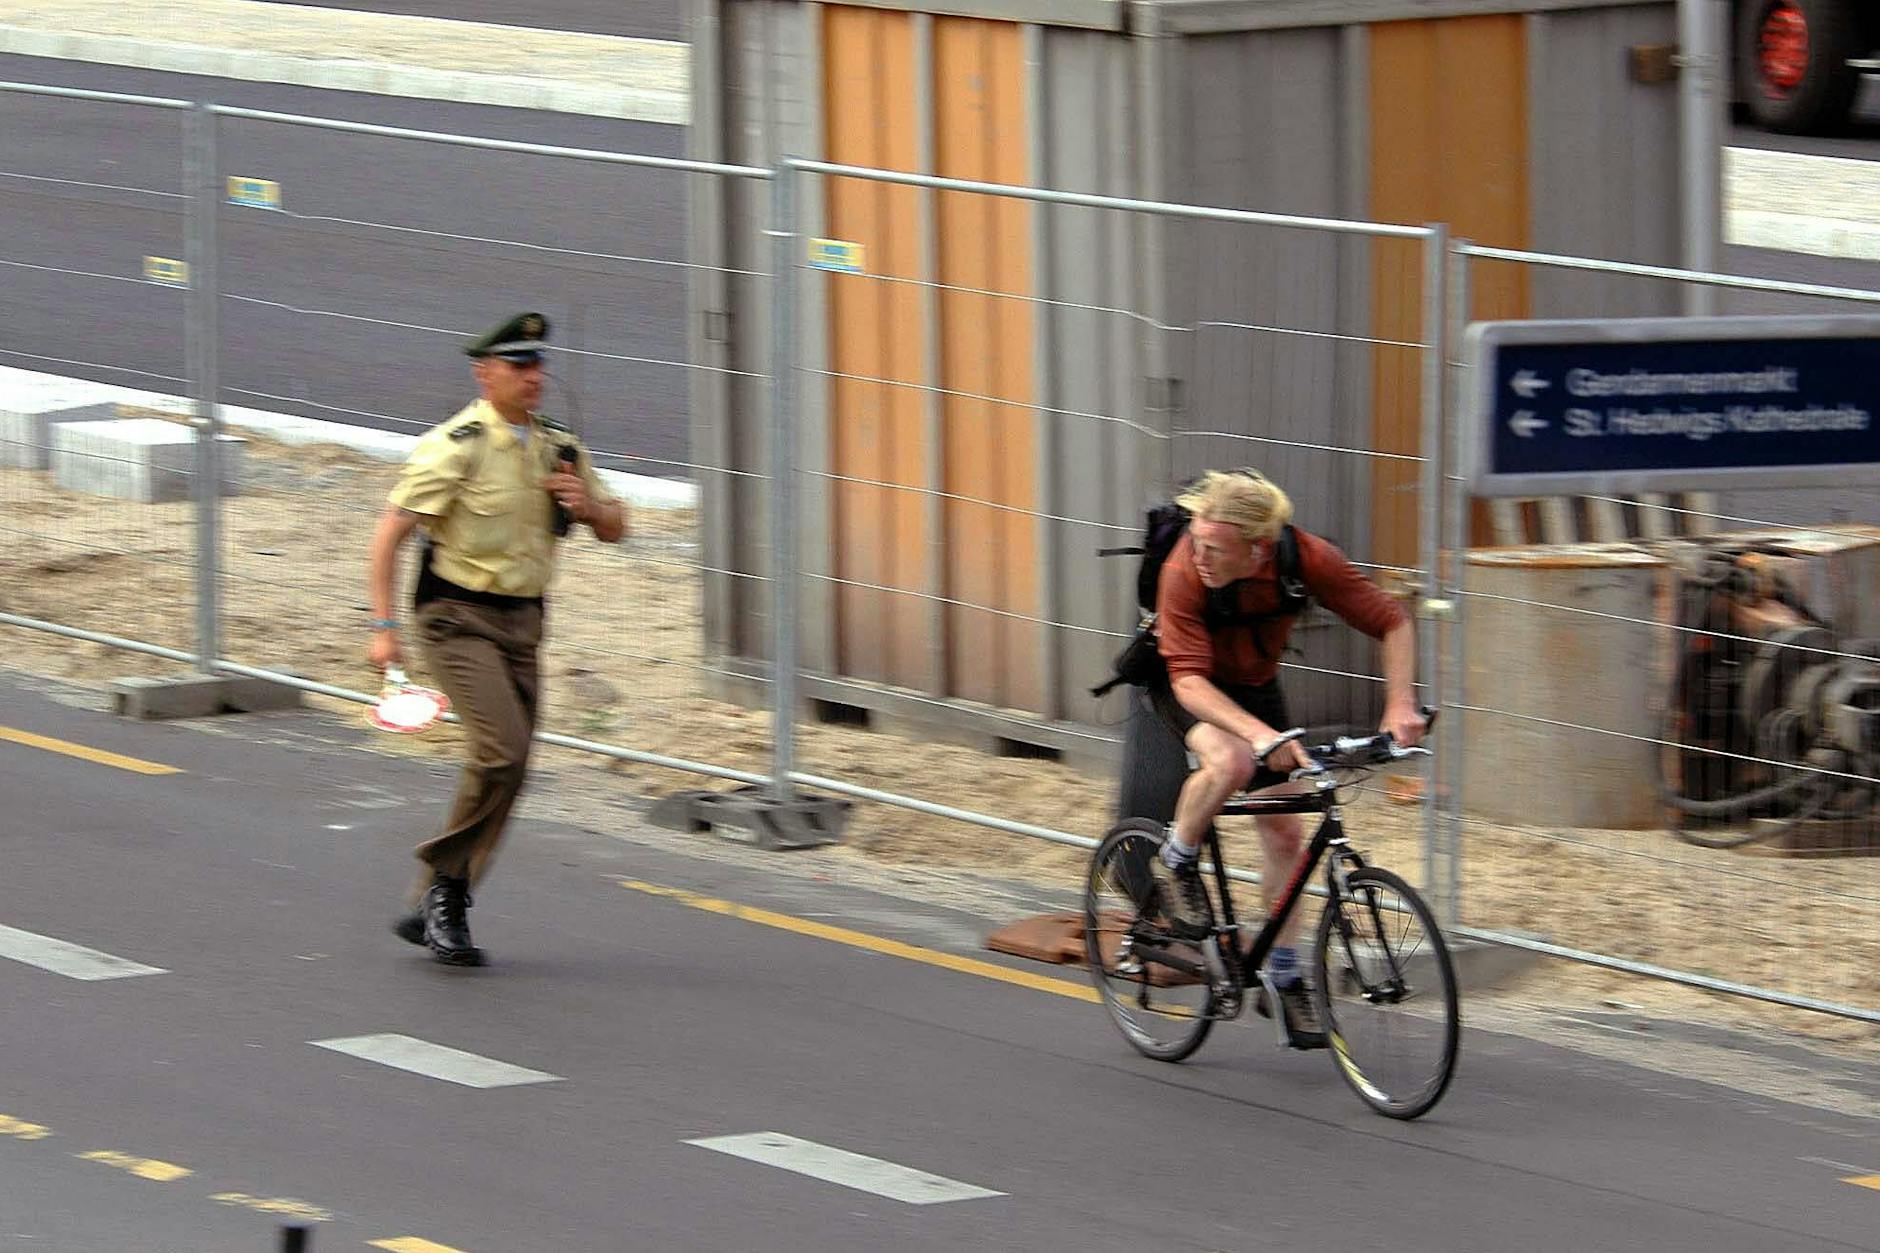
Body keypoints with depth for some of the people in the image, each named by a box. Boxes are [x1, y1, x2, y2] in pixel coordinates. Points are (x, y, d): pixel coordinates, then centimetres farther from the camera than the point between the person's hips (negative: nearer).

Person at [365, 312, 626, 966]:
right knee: (502, 748, -21)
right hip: (458, 617, -7)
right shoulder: (455, 447, -12)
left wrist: (586, 504, -6)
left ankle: (432, 910, 15)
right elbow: (389, 533, -13)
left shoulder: (558, 448, 9)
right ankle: (446, 883, -6)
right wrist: (382, 626, -18)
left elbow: (614, 529, 17)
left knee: (505, 766, 5)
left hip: (522, 619, 7)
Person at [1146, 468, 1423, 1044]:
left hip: (1255, 681, 4)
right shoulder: (1184, 573, -35)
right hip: (1182, 683, -4)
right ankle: (1177, 861, -7)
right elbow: (1190, 679, -36)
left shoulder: (1307, 559, -28)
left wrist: (1400, 706, -30)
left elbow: (1392, 623, -17)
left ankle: (1282, 980, 12)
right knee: (1230, 761, -35)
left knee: (1285, 833, 0)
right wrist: (1262, 734, -50)